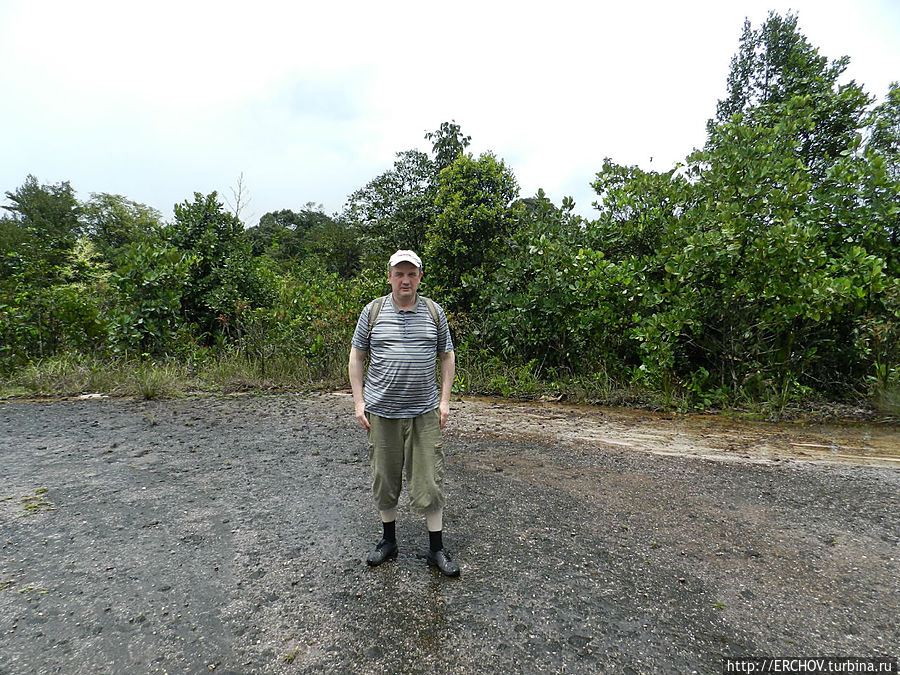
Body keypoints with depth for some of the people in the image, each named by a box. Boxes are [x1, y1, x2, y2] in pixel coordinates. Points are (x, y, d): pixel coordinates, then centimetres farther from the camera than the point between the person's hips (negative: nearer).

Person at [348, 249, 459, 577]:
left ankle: (436, 549, 19)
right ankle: (388, 540, 33)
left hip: (424, 413, 0)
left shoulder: (434, 312, 4)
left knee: (429, 482, 3)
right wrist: (358, 402, 1)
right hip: (381, 412, 1)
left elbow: (447, 356, 10)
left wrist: (444, 400, 3)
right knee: (384, 479, 12)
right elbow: (356, 355, 7)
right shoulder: (373, 311, 1)